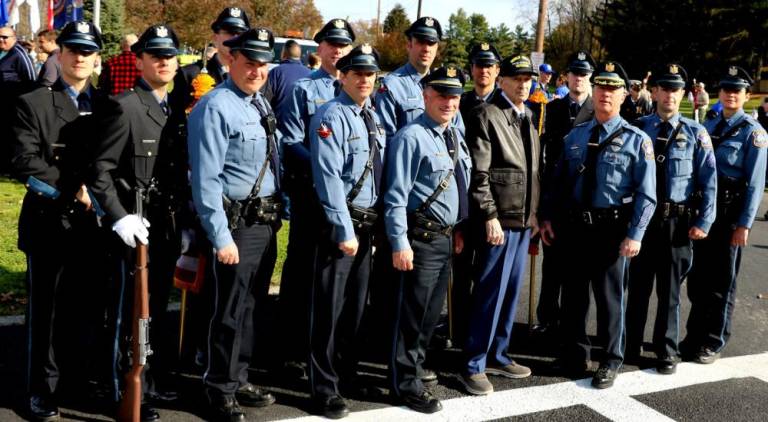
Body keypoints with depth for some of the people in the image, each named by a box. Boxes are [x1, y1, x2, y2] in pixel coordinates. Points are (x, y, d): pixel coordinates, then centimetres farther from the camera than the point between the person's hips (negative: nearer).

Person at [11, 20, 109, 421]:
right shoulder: (32, 103, -1)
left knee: (87, 307, 12)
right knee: (46, 309, 7)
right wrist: (74, 190, -17)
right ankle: (42, 388, 19)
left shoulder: (107, 105, 9)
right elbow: (25, 163, -12)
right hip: (49, 222, -3)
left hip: (93, 221, 3)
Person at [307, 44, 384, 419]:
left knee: (357, 305, 16)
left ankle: (347, 376, 31)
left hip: (368, 222, 8)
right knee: (331, 308, 0)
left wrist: (374, 225, 9)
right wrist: (345, 230, -20)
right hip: (339, 222, -7)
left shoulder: (373, 118, 12)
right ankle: (325, 390, 11)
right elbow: (329, 178, -18)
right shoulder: (331, 116, -12)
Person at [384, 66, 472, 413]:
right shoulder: (411, 138, -16)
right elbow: (396, 197, -18)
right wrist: (400, 243, -21)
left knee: (432, 311, 18)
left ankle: (414, 366, 35)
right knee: (413, 312, 1)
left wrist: (459, 230, 16)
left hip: (447, 237, 9)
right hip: (421, 238, -8)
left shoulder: (455, 135, 12)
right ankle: (407, 383, 15)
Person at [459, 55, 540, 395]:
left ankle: (497, 355, 25)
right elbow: (478, 173, -14)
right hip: (500, 219, -7)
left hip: (524, 218, 8)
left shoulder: (529, 119, 15)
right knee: (491, 292, -4)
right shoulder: (486, 116, -8)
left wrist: (535, 214, 15)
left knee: (511, 290, 13)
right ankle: (474, 365, 7)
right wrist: (490, 216, -18)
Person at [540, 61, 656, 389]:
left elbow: (646, 193, -9)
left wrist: (635, 235, -15)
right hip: (574, 226, 4)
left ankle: (611, 361, 24)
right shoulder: (575, 136, 9)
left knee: (609, 296, 7)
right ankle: (575, 354, 32)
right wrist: (547, 218, 5)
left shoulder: (637, 140, -5)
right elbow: (558, 181, 12)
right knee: (573, 293, 14)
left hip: (611, 229, -4)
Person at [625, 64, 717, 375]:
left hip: (678, 222, -1)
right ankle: (630, 346, 25)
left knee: (670, 290, 8)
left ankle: (666, 352, 22)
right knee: (638, 286, 11)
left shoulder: (695, 133, 1)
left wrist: (704, 222, -6)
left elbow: (709, 180, 0)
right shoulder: (638, 129, 3)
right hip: (641, 217, 1)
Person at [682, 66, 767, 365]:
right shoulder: (708, 126, 12)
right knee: (697, 277, 13)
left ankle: (713, 343, 17)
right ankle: (695, 336, 28)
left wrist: (744, 224, -17)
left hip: (729, 212, -5)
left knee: (721, 281, 4)